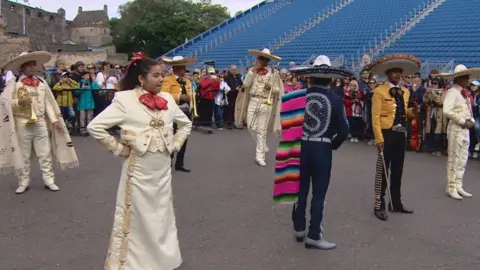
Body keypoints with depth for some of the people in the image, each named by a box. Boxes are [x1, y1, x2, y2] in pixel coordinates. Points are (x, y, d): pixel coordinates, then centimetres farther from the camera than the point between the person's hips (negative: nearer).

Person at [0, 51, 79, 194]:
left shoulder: (42, 83, 6)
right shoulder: (14, 84, -4)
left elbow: (48, 103, 8)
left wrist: (54, 120, 3)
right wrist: (19, 102, -23)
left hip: (40, 123, 2)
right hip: (22, 124, -2)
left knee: (45, 154, 7)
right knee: (23, 155, 8)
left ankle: (48, 179, 16)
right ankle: (23, 181, 18)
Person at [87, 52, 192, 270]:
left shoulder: (167, 99, 3)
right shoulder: (125, 100, -12)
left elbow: (185, 124, 19)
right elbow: (95, 127, -14)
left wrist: (175, 144, 7)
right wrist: (118, 148, -12)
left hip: (163, 168, 6)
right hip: (138, 168, -5)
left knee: (162, 215, 17)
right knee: (136, 217, 4)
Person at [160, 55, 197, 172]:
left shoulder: (188, 81, 18)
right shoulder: (167, 80, -5)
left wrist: (191, 110, 10)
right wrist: (180, 97, -26)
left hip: (186, 113, 7)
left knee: (183, 139, 11)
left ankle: (179, 164, 21)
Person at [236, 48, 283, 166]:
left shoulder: (274, 73, -1)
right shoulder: (252, 70, 7)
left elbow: (278, 89, 1)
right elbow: (246, 85, -6)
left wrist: (271, 88, -19)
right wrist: (253, 70, -10)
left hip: (265, 104, -3)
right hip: (252, 101, 3)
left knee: (262, 130, -1)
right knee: (251, 127, 4)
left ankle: (260, 155, 7)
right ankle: (263, 146, 29)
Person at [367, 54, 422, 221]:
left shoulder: (405, 91, 13)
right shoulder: (380, 91, -8)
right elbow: (375, 117, -13)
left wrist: (411, 112, -4)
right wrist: (379, 138, -19)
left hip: (401, 134, 6)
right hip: (387, 134, -6)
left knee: (397, 170, 13)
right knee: (382, 170, -1)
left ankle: (396, 203, 25)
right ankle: (379, 206, 7)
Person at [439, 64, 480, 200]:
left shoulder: (465, 92, 13)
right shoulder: (452, 92, -12)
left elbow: (469, 110, 20)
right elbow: (447, 111, -23)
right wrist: (463, 121, -17)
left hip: (465, 129, 8)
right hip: (456, 129, -8)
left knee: (463, 160, 12)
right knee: (454, 160, -2)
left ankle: (458, 187, 22)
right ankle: (451, 188, 7)